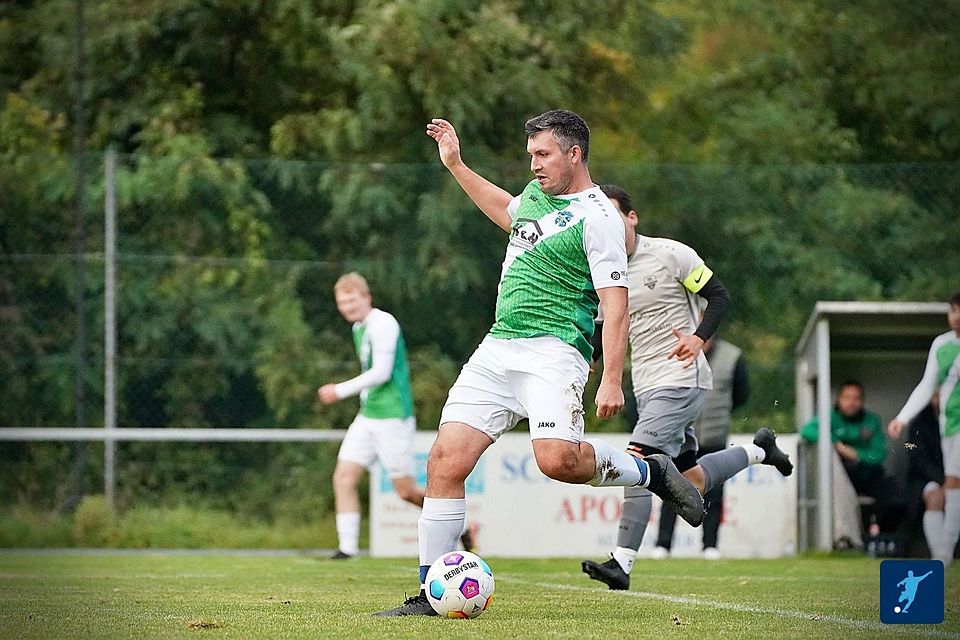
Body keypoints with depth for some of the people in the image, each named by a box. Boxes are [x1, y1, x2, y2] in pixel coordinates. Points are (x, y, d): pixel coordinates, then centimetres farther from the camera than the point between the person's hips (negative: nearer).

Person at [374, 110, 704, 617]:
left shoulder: (597, 217, -7)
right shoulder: (535, 193, 16)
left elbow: (614, 304, -12)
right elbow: (508, 213, 42)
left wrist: (612, 380, -21)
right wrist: (455, 165, 39)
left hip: (552, 351, -7)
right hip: (497, 348, 7)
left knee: (557, 458, -30)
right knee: (446, 460, -6)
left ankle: (650, 472, -1)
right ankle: (431, 593, -1)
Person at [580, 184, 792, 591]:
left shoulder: (670, 254, -7)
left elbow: (719, 296, -5)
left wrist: (699, 337, -22)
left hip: (681, 379, -7)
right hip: (646, 387, 7)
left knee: (638, 459, -20)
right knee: (689, 480, 6)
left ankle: (622, 564, -21)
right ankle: (758, 451, 32)